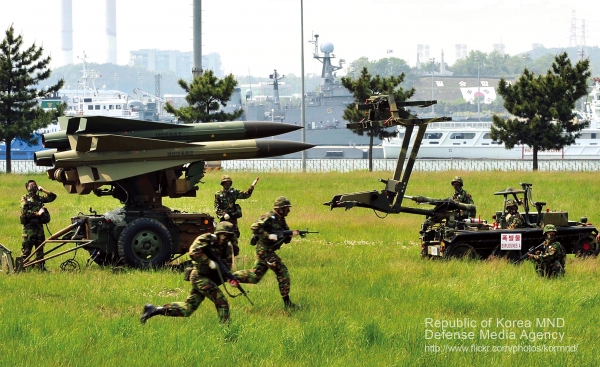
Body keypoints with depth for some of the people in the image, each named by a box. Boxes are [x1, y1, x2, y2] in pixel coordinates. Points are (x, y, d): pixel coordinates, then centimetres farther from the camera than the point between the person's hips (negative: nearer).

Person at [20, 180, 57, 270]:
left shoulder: (39, 198, 15)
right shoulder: (24, 199, 1)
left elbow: (53, 196, 16)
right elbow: (25, 212, -11)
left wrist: (43, 190, 8)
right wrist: (37, 214, -11)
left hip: (39, 227, 5)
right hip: (29, 228, -5)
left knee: (40, 250, 7)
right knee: (26, 250, -8)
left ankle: (40, 267, 11)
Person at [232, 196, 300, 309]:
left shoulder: (281, 220, 13)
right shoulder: (270, 217, -15)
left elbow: (285, 239, 14)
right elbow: (254, 228, -24)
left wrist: (291, 234, -8)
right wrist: (268, 236, -27)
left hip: (268, 251, 10)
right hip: (264, 250, -10)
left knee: (255, 277, 12)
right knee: (283, 273, -8)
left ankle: (233, 276, 15)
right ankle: (287, 303, -4)